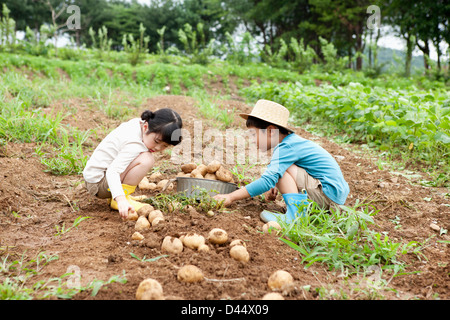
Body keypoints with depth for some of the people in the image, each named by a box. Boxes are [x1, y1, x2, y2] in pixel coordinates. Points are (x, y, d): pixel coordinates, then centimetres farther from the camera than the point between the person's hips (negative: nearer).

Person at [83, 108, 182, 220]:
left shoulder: (139, 123, 0)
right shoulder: (135, 145, -29)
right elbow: (112, 172, -37)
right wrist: (121, 200, -50)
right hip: (98, 182, -10)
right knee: (146, 159, -29)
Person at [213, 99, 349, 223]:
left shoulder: (286, 148, -19)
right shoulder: (292, 141, 11)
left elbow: (267, 181, -27)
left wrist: (231, 197, -24)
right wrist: (274, 188, -4)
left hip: (330, 192, -10)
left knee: (282, 168, -18)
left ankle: (295, 215, -22)